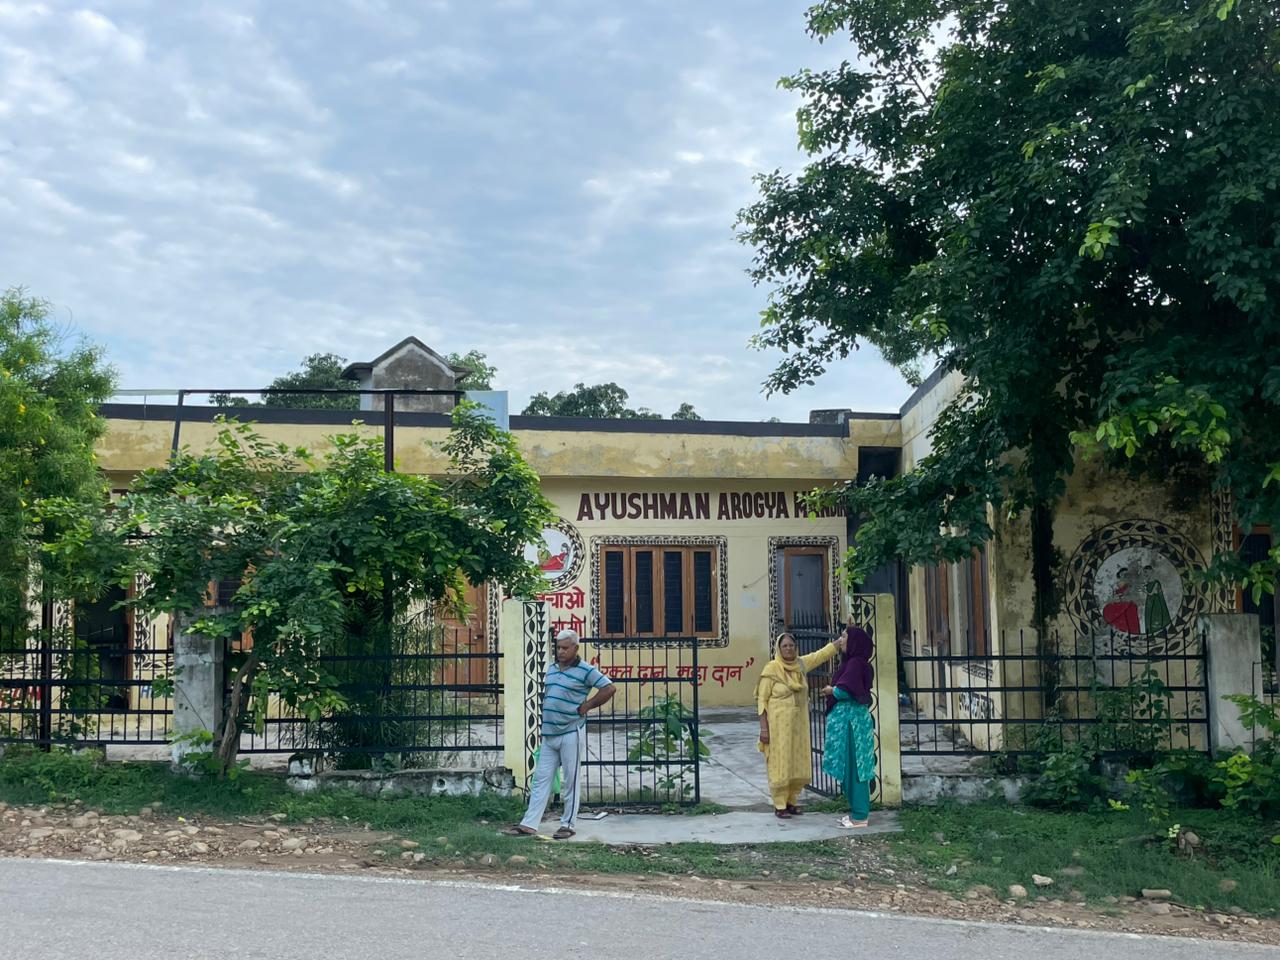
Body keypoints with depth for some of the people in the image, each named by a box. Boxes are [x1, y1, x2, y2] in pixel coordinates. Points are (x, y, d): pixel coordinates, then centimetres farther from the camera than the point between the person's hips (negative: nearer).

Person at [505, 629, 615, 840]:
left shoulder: (585, 671, -9)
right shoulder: (552, 668, 13)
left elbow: (610, 688, -14)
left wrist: (585, 707, -12)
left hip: (570, 733, -7)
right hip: (549, 734, 7)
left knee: (570, 782, 2)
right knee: (541, 779, 6)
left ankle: (568, 825, 11)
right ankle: (529, 825, 7)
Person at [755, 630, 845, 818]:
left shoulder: (801, 664, 4)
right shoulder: (771, 669, -11)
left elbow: (823, 654, 15)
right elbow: (762, 699, -9)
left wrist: (843, 639, 8)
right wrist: (763, 727, -13)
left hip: (799, 724, 6)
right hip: (779, 724, -6)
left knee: (798, 764, 9)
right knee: (780, 764, -1)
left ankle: (791, 801, 23)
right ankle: (779, 806, 8)